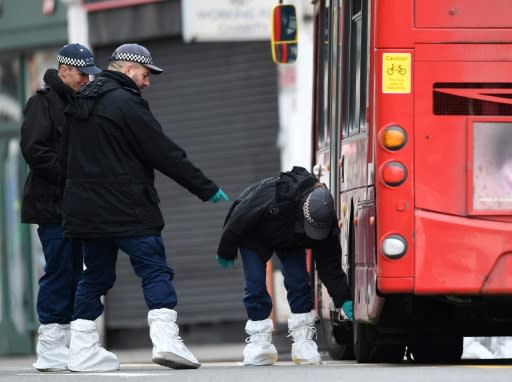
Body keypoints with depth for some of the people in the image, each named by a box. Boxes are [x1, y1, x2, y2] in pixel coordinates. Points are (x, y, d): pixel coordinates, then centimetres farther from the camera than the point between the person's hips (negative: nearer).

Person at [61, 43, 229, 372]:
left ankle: (83, 350, 11)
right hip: (127, 209, -8)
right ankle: (165, 339, -17)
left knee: (95, 277, 14)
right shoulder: (127, 102, -12)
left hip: (85, 209, 8)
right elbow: (165, 153, -12)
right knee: (156, 271, -4)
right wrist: (207, 189, -6)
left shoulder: (82, 102, 15)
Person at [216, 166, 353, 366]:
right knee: (255, 286, -12)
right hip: (255, 235, -2)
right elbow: (239, 218, -27)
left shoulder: (326, 222, -30)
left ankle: (303, 340, -6)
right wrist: (226, 251, -15)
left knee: (298, 282, -11)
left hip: (290, 241, 3)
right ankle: (259, 340, -4)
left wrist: (344, 300, -27)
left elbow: (330, 266, -21)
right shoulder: (272, 194, -44)